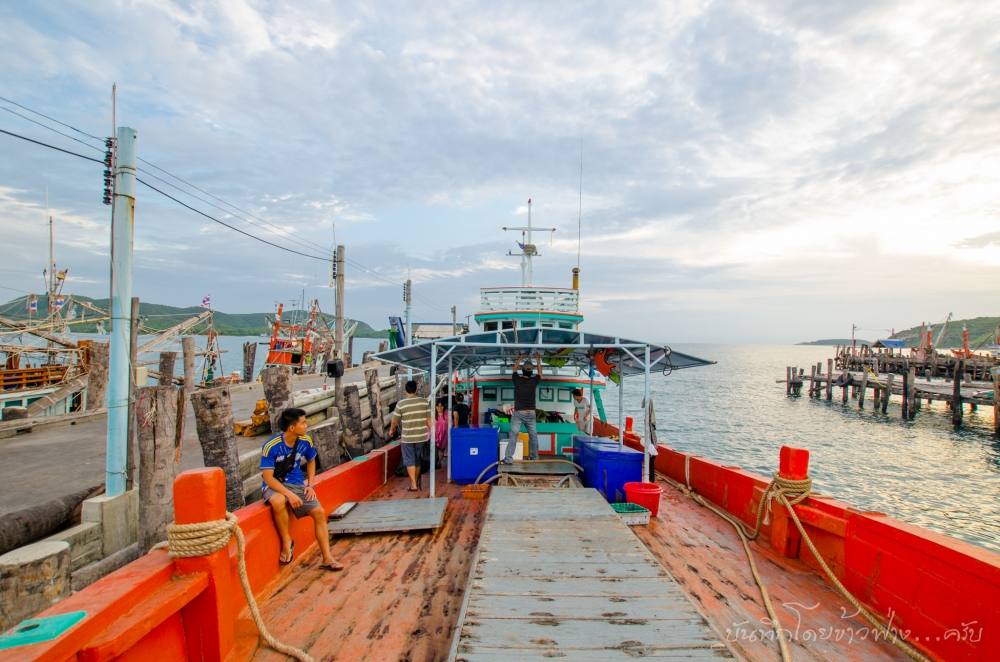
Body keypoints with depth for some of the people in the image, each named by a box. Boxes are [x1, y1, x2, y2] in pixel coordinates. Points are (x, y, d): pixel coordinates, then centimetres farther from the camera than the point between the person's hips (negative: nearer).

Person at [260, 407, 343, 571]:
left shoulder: (305, 441, -6)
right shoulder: (271, 446, -21)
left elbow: (311, 462, 14)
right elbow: (268, 477, -19)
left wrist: (310, 485, 1)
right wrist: (289, 494, -28)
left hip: (297, 484, 4)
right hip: (274, 486, -4)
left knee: (319, 512, -13)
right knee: (279, 501, -39)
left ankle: (327, 559, -3)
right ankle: (287, 542, -13)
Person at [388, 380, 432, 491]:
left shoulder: (401, 404, -9)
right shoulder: (424, 402, -4)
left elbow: (395, 421, 0)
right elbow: (428, 419, 0)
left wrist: (391, 430, 18)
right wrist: (431, 432, 11)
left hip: (407, 438, -3)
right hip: (422, 437, 3)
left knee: (410, 461, 6)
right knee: (418, 460, 18)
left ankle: (413, 484, 1)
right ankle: (416, 481, 30)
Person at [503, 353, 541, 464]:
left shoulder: (517, 379, -3)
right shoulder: (534, 381, 0)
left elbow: (514, 370, 17)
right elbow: (540, 373, 19)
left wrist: (519, 360, 27)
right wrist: (538, 360, 27)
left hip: (518, 413, -2)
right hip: (530, 413, 2)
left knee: (513, 436, -7)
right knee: (533, 436, 15)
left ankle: (508, 458, -15)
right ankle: (534, 458, 19)